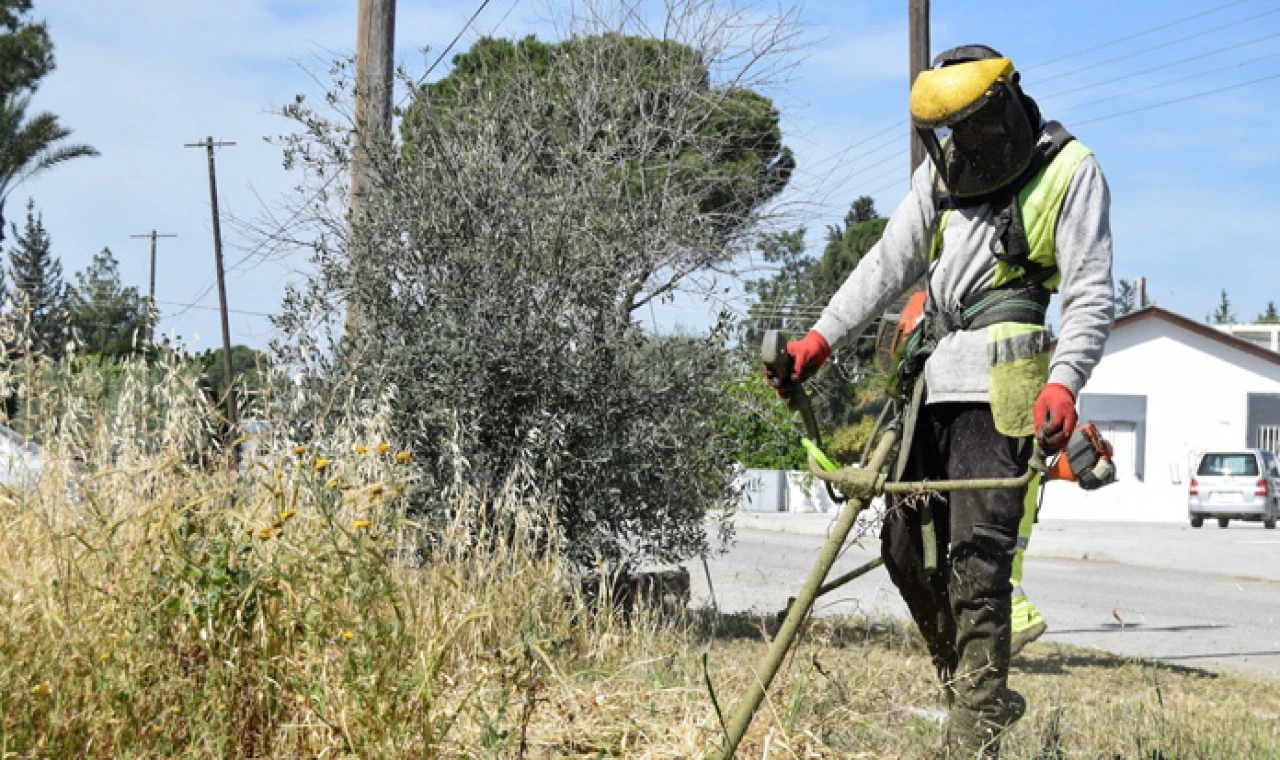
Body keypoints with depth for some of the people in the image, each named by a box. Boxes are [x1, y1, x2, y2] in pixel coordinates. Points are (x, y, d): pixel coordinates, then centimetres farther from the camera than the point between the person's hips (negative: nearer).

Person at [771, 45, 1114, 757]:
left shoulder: (1071, 173, -2)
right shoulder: (943, 170, 17)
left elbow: (1092, 298, -7)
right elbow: (891, 264, 22)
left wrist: (1062, 382, -23)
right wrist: (822, 337, 14)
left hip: (1000, 383, -7)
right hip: (933, 378, 7)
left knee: (976, 560, -14)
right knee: (907, 545, 6)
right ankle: (978, 692, 22)